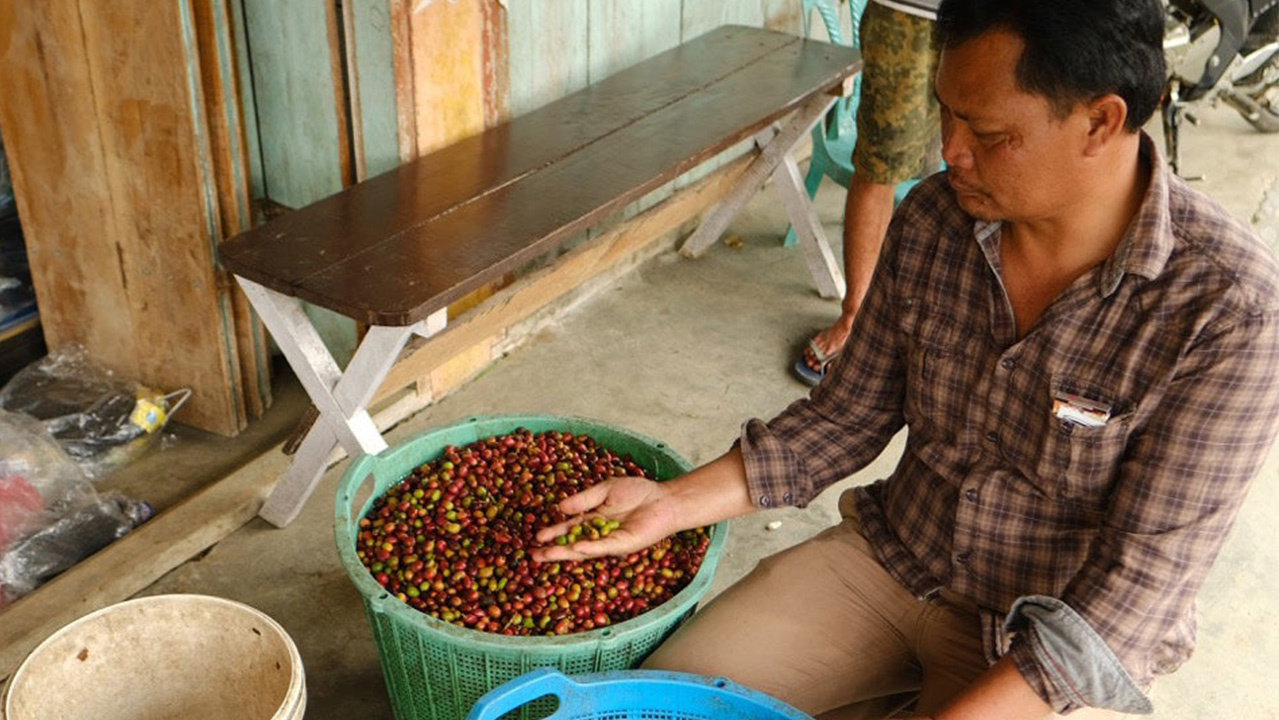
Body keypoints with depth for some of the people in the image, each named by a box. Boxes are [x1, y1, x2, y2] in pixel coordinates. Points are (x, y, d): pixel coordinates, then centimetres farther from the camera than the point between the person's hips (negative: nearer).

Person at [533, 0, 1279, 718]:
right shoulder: (935, 217, -8)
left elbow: (1141, 580, -21)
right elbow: (847, 415, 2)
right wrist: (674, 502, -9)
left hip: (1066, 648, -4)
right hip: (888, 555, 4)